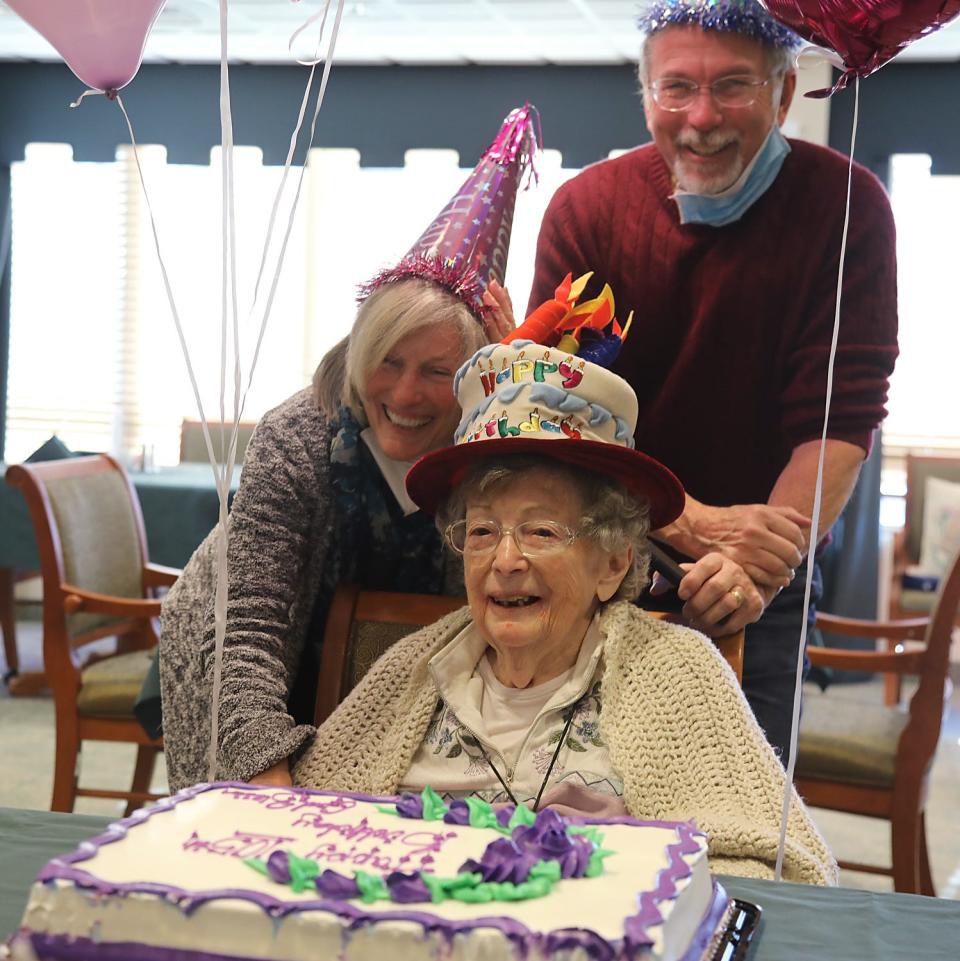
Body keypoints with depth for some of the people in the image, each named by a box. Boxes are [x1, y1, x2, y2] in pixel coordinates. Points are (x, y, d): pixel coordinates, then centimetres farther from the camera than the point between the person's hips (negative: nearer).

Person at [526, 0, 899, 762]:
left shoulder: (846, 207, -10)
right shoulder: (586, 208, -7)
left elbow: (840, 416, -16)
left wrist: (758, 566, -29)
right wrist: (693, 526, -27)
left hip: (765, 590, -1)